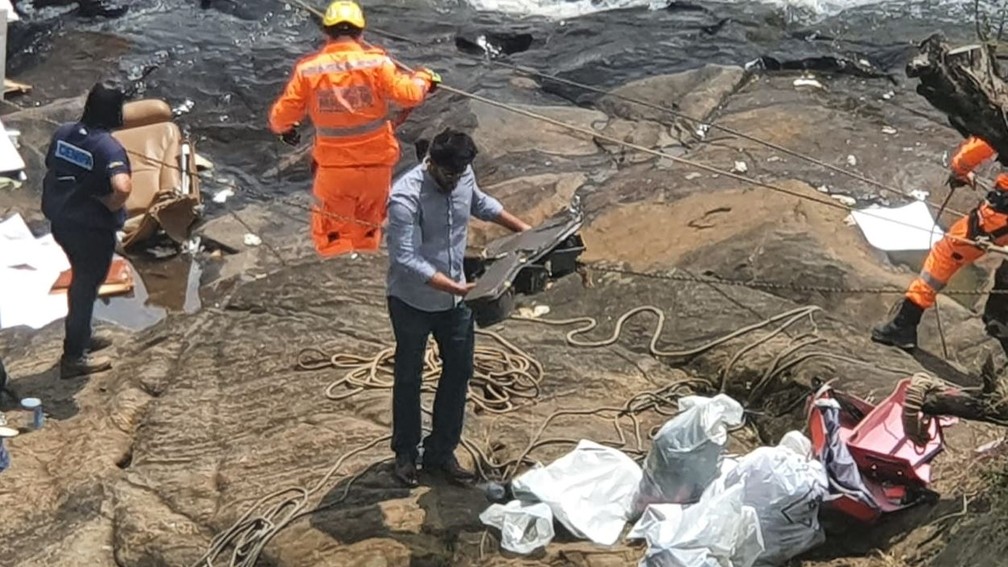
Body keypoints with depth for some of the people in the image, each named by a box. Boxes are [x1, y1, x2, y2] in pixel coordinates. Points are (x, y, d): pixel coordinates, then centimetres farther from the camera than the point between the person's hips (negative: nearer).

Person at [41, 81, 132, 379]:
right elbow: (123, 188, -41)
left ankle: (81, 337, 43)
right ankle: (74, 357, 19)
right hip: (92, 229, -7)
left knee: (82, 279, 26)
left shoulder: (63, 132, -2)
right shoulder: (109, 147, -25)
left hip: (61, 222, 7)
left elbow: (51, 169, 12)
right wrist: (112, 204, -20)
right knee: (86, 287, 8)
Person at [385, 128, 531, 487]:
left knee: (459, 372, 11)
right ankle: (405, 453, 30)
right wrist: (453, 287, -40)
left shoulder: (463, 176, -7)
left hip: (454, 299, 6)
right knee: (409, 377, 12)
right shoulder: (406, 197, -28)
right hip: (412, 302, -6)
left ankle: (441, 452, 26)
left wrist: (522, 228, 18)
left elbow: (480, 204, 17)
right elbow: (406, 259, -33)